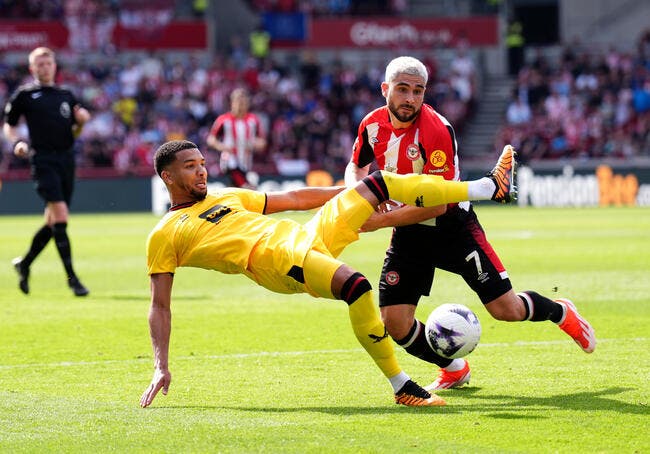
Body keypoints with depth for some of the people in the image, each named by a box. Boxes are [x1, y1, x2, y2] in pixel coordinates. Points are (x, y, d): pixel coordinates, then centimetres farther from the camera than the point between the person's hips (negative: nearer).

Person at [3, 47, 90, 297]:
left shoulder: (66, 95, 16)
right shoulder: (24, 95, 3)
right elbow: (8, 125, 10)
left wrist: (81, 121, -1)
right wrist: (17, 142, -9)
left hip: (66, 159, 6)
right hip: (43, 160, -6)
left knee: (53, 221, 10)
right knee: (60, 216, -16)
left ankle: (24, 264, 31)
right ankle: (72, 278, -15)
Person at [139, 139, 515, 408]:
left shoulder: (229, 198, 27)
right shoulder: (164, 236, 10)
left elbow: (295, 198, 32)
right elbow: (160, 306, 6)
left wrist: (355, 192, 31)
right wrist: (162, 369, -6)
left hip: (309, 236, 7)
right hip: (276, 260, -7)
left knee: (379, 181, 2)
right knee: (356, 284, -34)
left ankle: (488, 188, 9)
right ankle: (401, 388, -25)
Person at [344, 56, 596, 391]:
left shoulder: (436, 130, -24)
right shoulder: (372, 125, -5)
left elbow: (437, 204, -26)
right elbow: (356, 167, 16)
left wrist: (381, 221, -27)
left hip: (452, 228, -5)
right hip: (408, 234, 5)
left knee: (506, 309, -5)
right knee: (394, 322, -8)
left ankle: (561, 312, 29)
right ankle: (454, 370, 19)